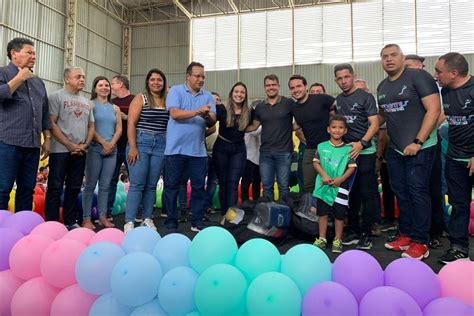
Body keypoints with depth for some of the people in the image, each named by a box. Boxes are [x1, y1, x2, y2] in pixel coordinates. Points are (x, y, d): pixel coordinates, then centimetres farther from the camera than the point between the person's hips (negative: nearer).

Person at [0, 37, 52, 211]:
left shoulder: (38, 82, 19)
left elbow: (45, 113, 20)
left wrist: (47, 138, 13)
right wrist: (19, 78, -7)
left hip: (32, 145, 6)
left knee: (27, 189, 9)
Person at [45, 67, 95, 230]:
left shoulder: (87, 102, 15)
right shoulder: (56, 96, -2)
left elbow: (91, 126, 16)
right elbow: (52, 124, -9)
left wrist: (85, 145, 0)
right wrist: (70, 145, -13)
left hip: (80, 152, 6)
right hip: (60, 150, -5)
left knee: (74, 189, 10)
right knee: (55, 188, -2)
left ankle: (70, 222, 20)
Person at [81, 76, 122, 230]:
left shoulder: (115, 108, 15)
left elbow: (119, 129, 8)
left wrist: (111, 144, -6)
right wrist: (103, 142, -12)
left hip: (112, 149, 4)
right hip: (95, 148, -4)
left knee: (105, 185, 7)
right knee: (90, 184, -2)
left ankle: (102, 217, 13)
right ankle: (86, 218, 3)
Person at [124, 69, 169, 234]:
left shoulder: (168, 101, 12)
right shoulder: (140, 98, 2)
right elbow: (131, 123, -5)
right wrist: (132, 147, -12)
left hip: (160, 146, 3)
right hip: (141, 143, -3)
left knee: (151, 185, 7)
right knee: (137, 184, -6)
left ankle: (147, 219, 16)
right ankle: (129, 221, -1)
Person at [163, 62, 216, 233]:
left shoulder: (208, 96, 11)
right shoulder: (176, 91, 2)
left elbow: (213, 121, 2)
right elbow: (175, 114, -12)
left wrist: (207, 116, -21)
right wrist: (197, 112, -20)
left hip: (198, 150, 3)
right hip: (176, 149, -3)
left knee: (199, 187, 6)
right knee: (172, 186, 4)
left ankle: (197, 222, 17)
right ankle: (171, 223, 16)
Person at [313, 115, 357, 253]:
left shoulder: (348, 149, 1)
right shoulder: (322, 146, 4)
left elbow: (352, 167, -2)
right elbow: (316, 162, 3)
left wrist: (341, 179, -15)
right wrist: (324, 175, -13)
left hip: (340, 186, -1)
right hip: (323, 185, 1)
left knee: (339, 213, 5)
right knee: (322, 212, 8)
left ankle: (337, 240, 19)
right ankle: (322, 239, 21)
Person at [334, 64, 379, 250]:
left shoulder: (365, 97, -4)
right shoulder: (338, 100, 11)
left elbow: (374, 124, -9)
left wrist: (361, 143, -22)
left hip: (364, 152, -5)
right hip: (345, 152, 5)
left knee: (367, 194, 0)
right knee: (351, 193, 11)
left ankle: (366, 234, 8)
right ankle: (353, 230, 22)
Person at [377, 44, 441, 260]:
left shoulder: (418, 76, -8)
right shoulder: (382, 87, 11)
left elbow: (434, 110, -14)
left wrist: (418, 142, -18)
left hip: (419, 147, -6)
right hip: (395, 149, 7)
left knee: (418, 191, -2)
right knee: (401, 192, 12)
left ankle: (420, 242, 9)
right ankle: (406, 234, 25)